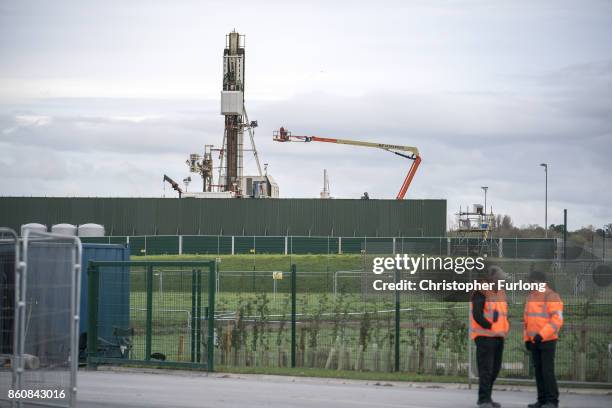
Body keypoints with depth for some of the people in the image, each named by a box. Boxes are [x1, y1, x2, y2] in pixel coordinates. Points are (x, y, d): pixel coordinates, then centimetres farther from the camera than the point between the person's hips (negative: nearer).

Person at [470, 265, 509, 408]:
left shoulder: (500, 293, 14)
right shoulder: (480, 293, -10)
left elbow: (504, 313, 21)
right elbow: (477, 316, -19)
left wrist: (505, 329, 2)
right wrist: (493, 329, -15)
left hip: (498, 337, 8)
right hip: (484, 336, -8)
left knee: (495, 369, 9)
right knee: (486, 368, -11)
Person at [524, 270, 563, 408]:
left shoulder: (552, 297, -13)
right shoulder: (531, 297, 12)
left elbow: (557, 320, -20)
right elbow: (527, 320, 18)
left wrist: (541, 335, -24)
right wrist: (527, 339, 12)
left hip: (548, 340, -7)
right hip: (534, 341, 7)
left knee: (547, 371, -9)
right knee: (538, 371, 6)